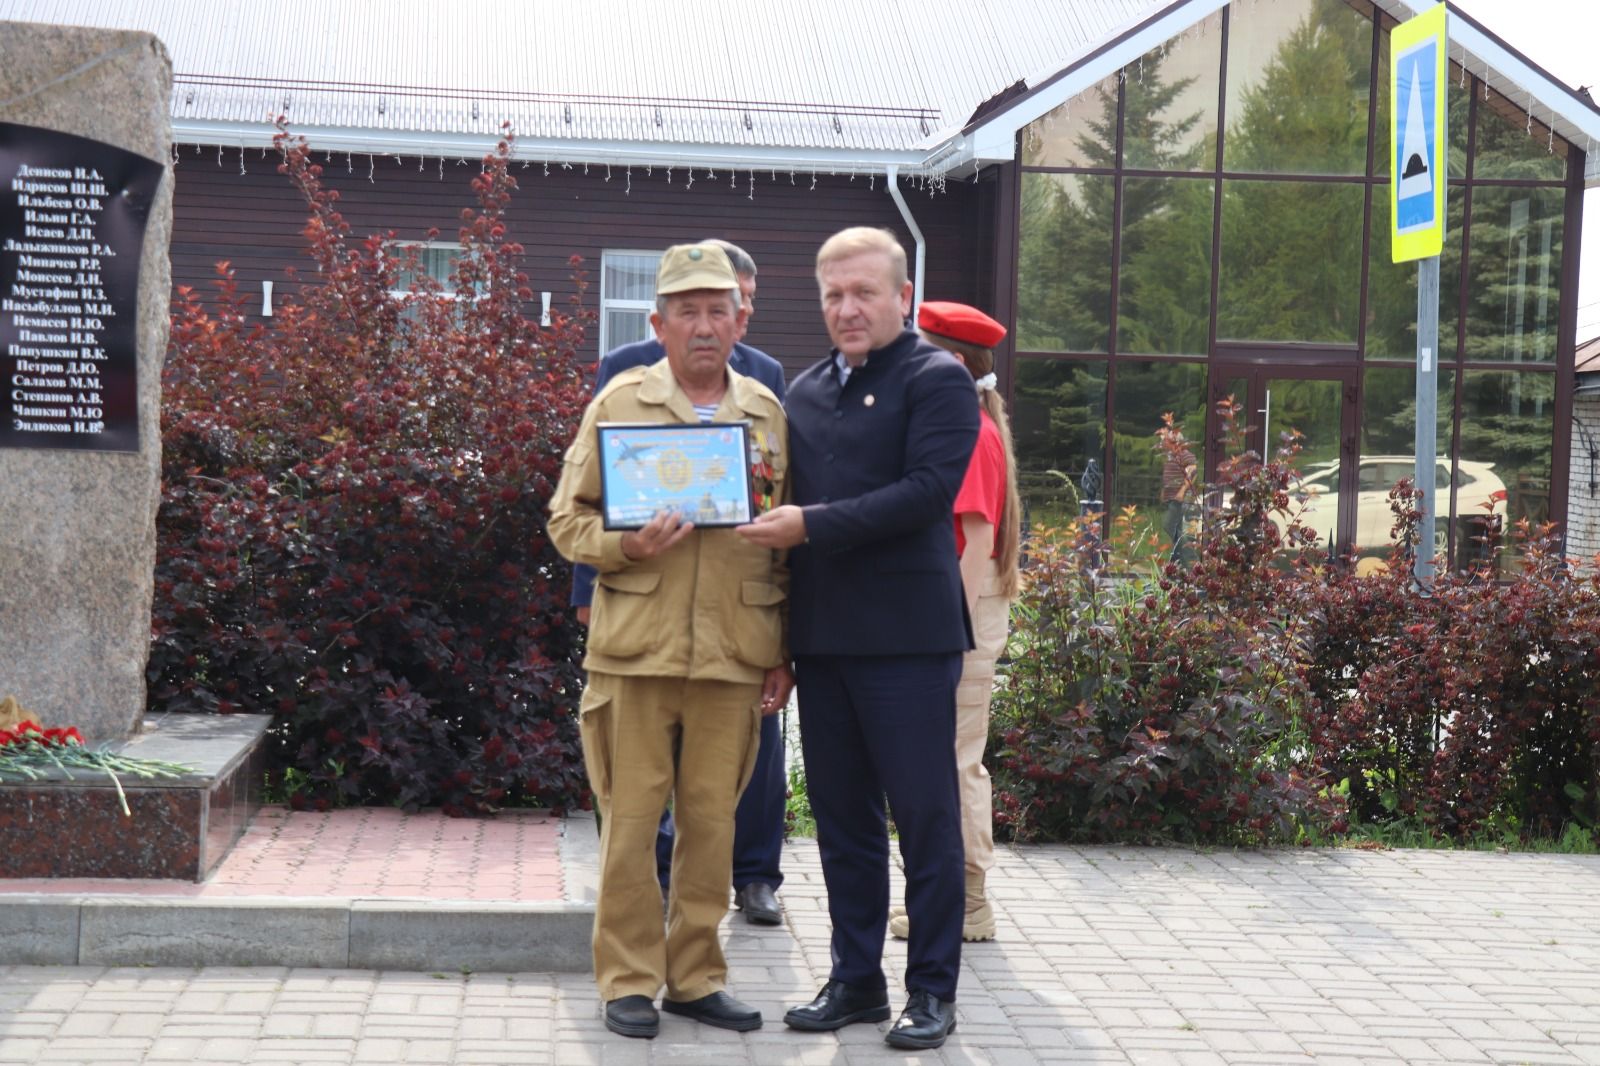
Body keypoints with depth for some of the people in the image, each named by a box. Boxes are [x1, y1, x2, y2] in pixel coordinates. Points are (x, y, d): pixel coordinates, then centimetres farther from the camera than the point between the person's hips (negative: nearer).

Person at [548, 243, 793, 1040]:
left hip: (734, 658, 2)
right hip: (635, 650, -2)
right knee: (630, 822, 2)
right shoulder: (620, 402, 3)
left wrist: (786, 653, 9)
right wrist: (627, 545, -16)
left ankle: (696, 976, 19)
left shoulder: (768, 413, 10)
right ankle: (630, 980, 13)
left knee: (712, 823, 7)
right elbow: (568, 518, 4)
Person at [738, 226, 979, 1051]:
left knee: (924, 814, 1)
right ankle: (855, 981, 22)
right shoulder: (805, 391, 16)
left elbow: (929, 489, -16)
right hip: (821, 633, 6)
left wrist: (812, 525, -18)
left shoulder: (936, 379, -3)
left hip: (906, 633, -6)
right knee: (841, 815, 12)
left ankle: (932, 989, 10)